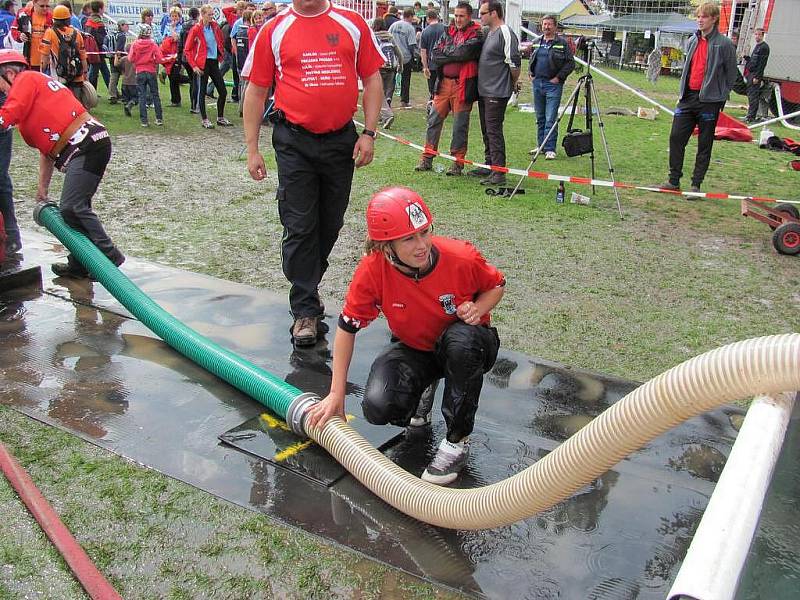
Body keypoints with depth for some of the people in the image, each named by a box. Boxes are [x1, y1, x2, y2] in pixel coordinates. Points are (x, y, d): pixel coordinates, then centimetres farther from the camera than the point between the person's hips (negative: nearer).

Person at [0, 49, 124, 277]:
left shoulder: (27, 79, 3)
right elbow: (47, 148, 30)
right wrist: (42, 188, 30)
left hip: (87, 145, -10)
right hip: (89, 146, 10)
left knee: (71, 207, -17)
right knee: (75, 207, 14)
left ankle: (109, 256, -16)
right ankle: (79, 264, 21)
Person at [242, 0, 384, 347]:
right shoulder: (273, 31, 2)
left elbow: (372, 80, 7)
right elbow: (256, 91, 4)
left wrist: (369, 133, -2)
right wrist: (252, 149, 0)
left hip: (341, 141, 2)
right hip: (294, 143, -2)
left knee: (330, 224, 13)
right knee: (299, 227, -3)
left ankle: (308, 283, 35)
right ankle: (305, 309, 5)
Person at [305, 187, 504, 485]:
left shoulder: (462, 258, -26)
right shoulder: (372, 270, -25)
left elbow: (496, 284, -3)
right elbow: (347, 327, -13)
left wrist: (478, 309, -26)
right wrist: (336, 395, -11)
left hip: (466, 348, -1)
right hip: (414, 349, 1)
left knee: (461, 338, -40)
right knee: (378, 407, -26)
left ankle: (458, 440, -18)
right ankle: (422, 388, 14)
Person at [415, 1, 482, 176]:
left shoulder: (476, 34, -3)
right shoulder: (448, 32, 14)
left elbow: (465, 52, -20)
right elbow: (436, 54, 3)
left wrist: (446, 55, -5)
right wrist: (455, 56, -10)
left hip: (463, 85, -5)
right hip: (444, 82, 5)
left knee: (460, 125, 1)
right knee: (434, 119, 7)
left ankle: (458, 162, 10)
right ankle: (427, 158, 15)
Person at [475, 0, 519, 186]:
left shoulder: (505, 34, -15)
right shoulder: (489, 33, 15)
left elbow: (514, 63, -17)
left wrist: (513, 84, -5)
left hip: (497, 93, -10)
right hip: (484, 91, 10)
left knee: (494, 131, -11)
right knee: (486, 131, 16)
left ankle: (499, 174, -10)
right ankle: (489, 165, 28)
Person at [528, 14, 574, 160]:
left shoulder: (562, 43, -3)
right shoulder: (536, 43, 13)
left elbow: (571, 63, -5)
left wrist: (559, 77, -10)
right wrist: (531, 74, 11)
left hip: (553, 84, -6)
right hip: (537, 83, 6)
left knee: (550, 119, -10)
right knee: (540, 118, 12)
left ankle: (550, 149, -7)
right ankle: (541, 146, 21)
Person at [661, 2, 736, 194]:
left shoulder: (724, 44, -6)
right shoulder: (693, 41, 11)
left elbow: (731, 74, -2)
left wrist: (719, 97, -3)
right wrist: (682, 93, 15)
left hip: (709, 100, -5)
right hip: (688, 98, 6)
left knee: (704, 144, 3)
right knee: (676, 137, 1)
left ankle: (696, 185, 9)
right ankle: (674, 180, 10)